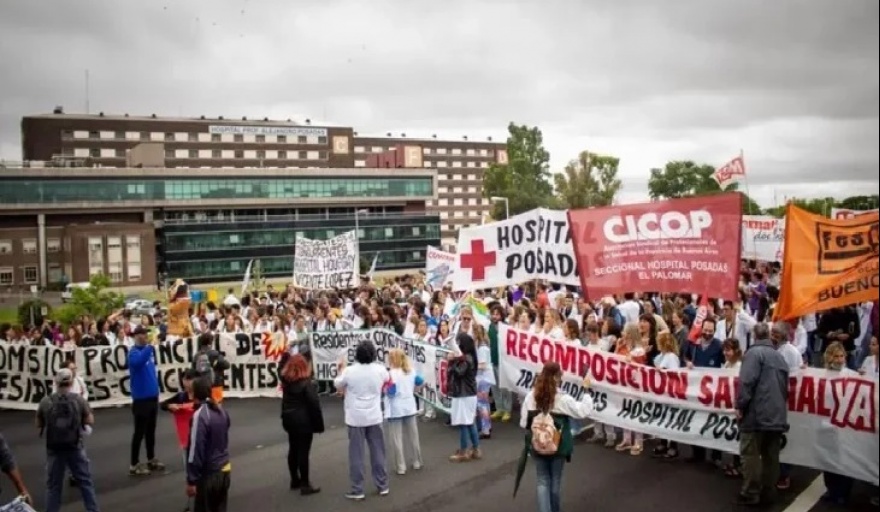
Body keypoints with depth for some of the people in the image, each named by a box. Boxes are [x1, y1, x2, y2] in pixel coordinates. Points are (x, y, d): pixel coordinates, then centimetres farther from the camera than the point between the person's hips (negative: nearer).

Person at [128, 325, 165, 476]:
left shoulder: (148, 349, 6)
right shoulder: (134, 352, -14)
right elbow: (138, 361, -39)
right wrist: (149, 347, -38)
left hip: (152, 395, 7)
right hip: (141, 397, -7)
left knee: (151, 430, 17)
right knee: (139, 431, 0)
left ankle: (151, 459, 30)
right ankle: (134, 465, 10)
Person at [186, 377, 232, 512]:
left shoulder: (200, 416, -20)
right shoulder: (221, 410, 4)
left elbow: (196, 450, -20)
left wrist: (191, 480, -16)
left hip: (209, 474, -7)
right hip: (224, 470, 7)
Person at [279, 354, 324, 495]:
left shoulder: (285, 379, 0)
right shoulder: (307, 383, -18)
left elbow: (282, 369, 25)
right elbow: (314, 405, -18)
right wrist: (319, 424, -12)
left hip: (289, 419, 7)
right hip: (303, 421, -7)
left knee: (293, 449, 16)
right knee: (303, 451, -3)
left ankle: (295, 480, 27)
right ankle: (305, 485, 3)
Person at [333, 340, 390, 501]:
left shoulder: (349, 371, -15)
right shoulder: (380, 370, -7)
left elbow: (338, 386, 4)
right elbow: (388, 379, 17)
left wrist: (341, 369, 21)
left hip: (355, 418, -2)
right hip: (374, 417, 3)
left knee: (356, 454, 6)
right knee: (378, 452, 13)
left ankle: (357, 490, 10)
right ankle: (383, 486, 22)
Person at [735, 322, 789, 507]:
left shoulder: (754, 353, -7)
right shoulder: (780, 357, 18)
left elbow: (747, 382, -17)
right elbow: (786, 387, 23)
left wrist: (740, 406, -11)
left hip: (756, 414, -8)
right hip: (777, 415, 8)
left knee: (751, 455, -3)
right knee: (771, 456, 11)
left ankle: (750, 494, 0)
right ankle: (768, 493, 16)